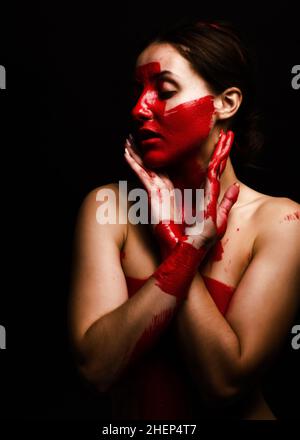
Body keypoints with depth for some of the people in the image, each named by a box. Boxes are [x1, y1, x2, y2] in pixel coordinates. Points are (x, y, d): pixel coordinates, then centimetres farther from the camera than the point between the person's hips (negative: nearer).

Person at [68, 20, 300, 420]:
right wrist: (188, 248, -20)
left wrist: (174, 244, -16)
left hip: (236, 413, -1)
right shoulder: (108, 206, -6)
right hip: (128, 421, 2)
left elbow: (225, 382, -17)